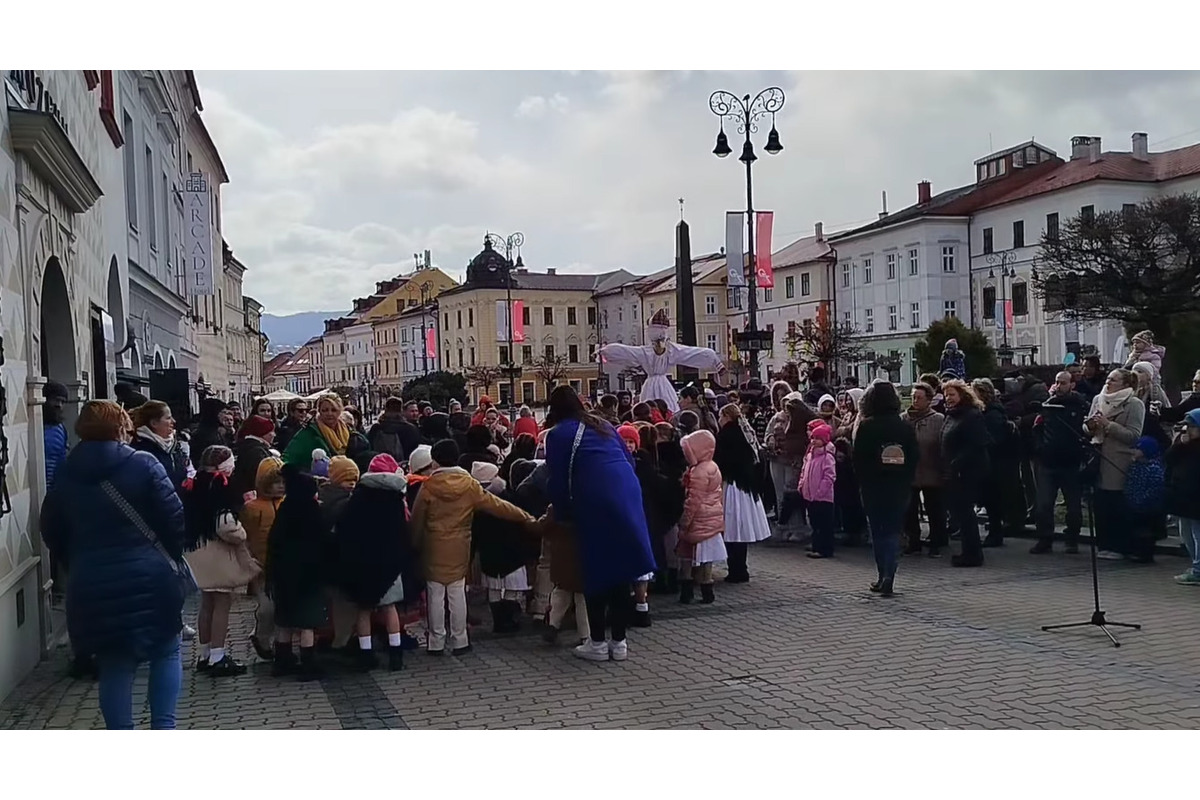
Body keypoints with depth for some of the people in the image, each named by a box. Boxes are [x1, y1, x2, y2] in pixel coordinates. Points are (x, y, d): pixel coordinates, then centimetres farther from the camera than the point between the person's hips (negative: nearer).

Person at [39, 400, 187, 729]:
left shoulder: (64, 475, 6)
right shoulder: (143, 465, -7)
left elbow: (52, 533, 12)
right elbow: (174, 518, -9)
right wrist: (172, 559, 8)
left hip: (92, 587, 3)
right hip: (149, 578, -3)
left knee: (114, 667, 10)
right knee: (166, 653, 15)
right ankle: (163, 727, 8)